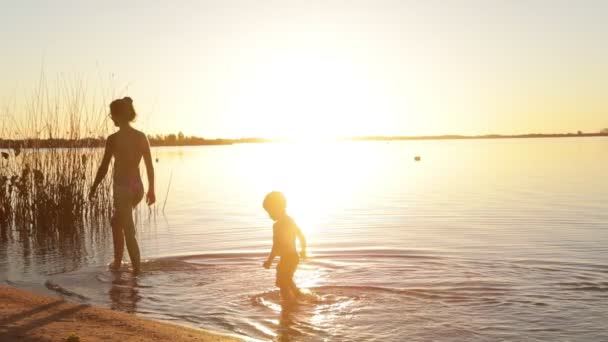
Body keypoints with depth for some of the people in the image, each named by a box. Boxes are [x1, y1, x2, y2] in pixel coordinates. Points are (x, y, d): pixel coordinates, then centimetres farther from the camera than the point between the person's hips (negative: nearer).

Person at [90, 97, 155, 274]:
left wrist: (93, 189, 5)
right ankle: (117, 260, 34)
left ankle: (137, 268, 9)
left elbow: (103, 168, -8)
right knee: (116, 221, 27)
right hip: (137, 187, 6)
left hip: (122, 187, -6)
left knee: (129, 231, 4)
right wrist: (151, 190, 14)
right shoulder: (141, 136, 2)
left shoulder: (113, 139, -12)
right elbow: (150, 167, 5)